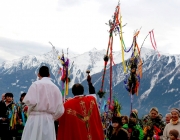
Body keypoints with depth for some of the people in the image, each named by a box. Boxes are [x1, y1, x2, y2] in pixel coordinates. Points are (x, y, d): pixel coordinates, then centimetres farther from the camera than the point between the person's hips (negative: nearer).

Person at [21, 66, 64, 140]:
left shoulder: (36, 84, -2)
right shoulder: (56, 88, 10)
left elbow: (31, 101, -15)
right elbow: (60, 110, 6)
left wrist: (29, 112, 5)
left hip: (36, 119, -4)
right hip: (49, 121, 4)